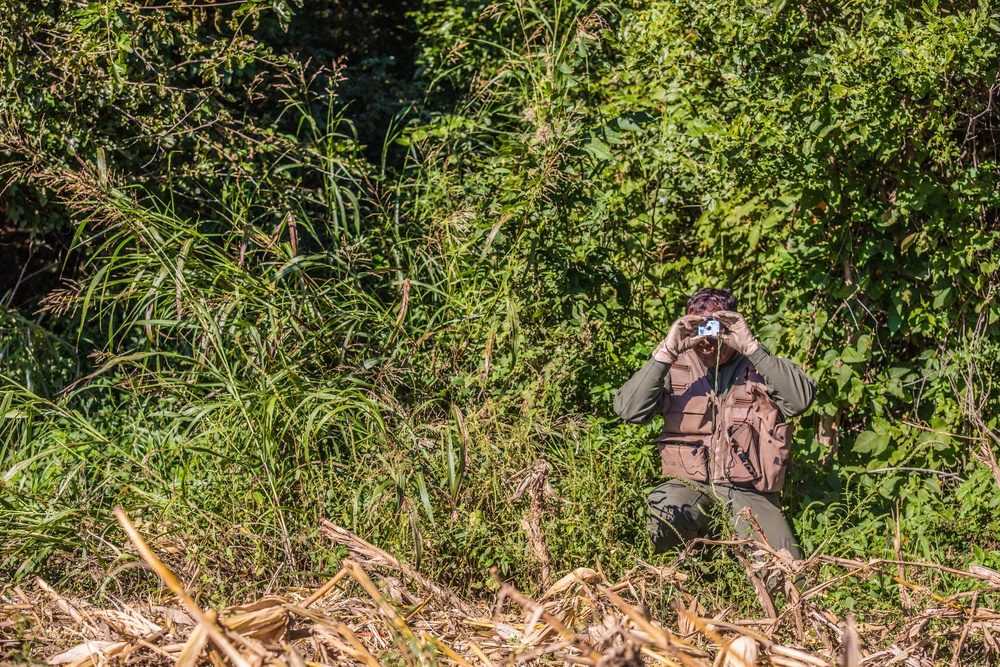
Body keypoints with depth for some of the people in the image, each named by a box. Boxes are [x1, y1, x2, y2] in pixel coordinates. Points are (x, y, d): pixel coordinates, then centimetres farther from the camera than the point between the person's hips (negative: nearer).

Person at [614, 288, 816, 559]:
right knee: (658, 527, -32)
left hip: (748, 491, 0)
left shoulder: (759, 365, 4)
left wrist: (751, 347, -20)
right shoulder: (674, 368, 6)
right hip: (689, 484, 0)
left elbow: (801, 399, -16)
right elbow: (628, 410, -9)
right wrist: (666, 353, -17)